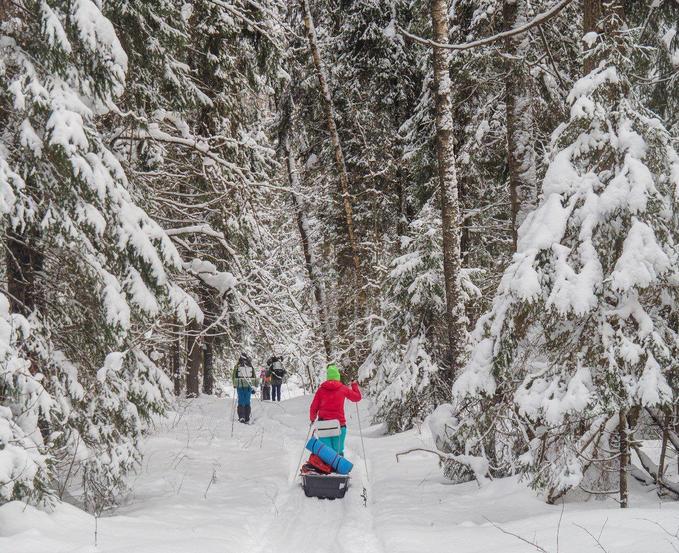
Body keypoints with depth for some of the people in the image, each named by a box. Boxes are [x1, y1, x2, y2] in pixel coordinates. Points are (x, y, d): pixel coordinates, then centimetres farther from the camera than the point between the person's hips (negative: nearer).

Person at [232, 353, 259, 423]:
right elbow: (254, 377, 7)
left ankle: (241, 417, -8)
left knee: (241, 402, 4)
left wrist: (235, 385, 18)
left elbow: (233, 377, 2)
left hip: (240, 386, -1)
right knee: (247, 403, 8)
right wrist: (254, 387, 14)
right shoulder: (251, 367, 4)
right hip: (249, 386, 1)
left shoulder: (237, 366, -1)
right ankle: (247, 418, 4)